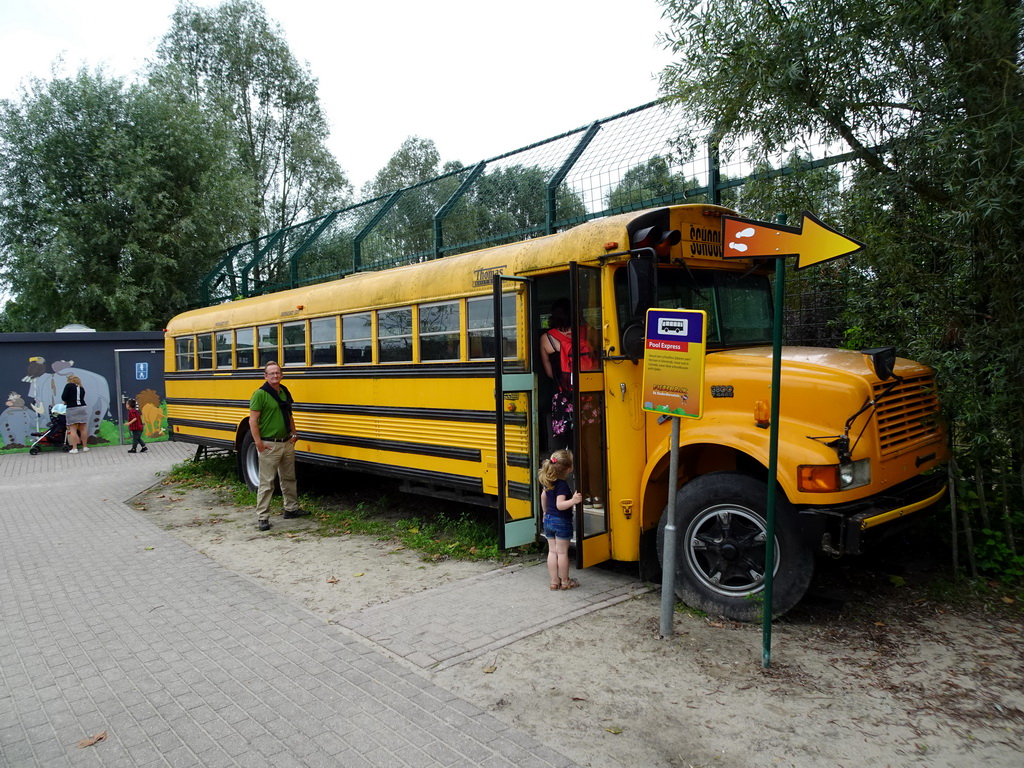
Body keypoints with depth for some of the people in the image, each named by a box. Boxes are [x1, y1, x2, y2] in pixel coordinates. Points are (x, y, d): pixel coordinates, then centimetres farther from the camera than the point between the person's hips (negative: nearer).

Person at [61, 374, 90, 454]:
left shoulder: (69, 386, 0)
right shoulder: (81, 388, 15)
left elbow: (63, 397, -6)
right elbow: (81, 398, 16)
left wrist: (67, 401, 15)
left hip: (72, 409, -5)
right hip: (82, 408, 5)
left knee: (73, 429, -3)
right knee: (83, 429, 7)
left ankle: (74, 448, -6)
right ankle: (85, 447, 10)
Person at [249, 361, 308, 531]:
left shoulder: (284, 392, 10)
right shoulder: (260, 394, -12)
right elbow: (253, 420, -14)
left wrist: (293, 434, 10)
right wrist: (258, 443, -18)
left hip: (287, 443, 7)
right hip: (269, 445, -7)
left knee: (289, 478, 18)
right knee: (266, 482, -3)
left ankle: (291, 508, 31)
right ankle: (262, 517, 3)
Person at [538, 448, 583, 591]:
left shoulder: (548, 481, 2)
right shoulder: (562, 484, -24)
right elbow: (560, 505, -30)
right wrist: (573, 501, -43)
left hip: (548, 520, 7)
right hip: (562, 522, -7)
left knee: (552, 551, 13)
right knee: (562, 552, 5)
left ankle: (554, 581, 20)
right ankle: (565, 582, 18)